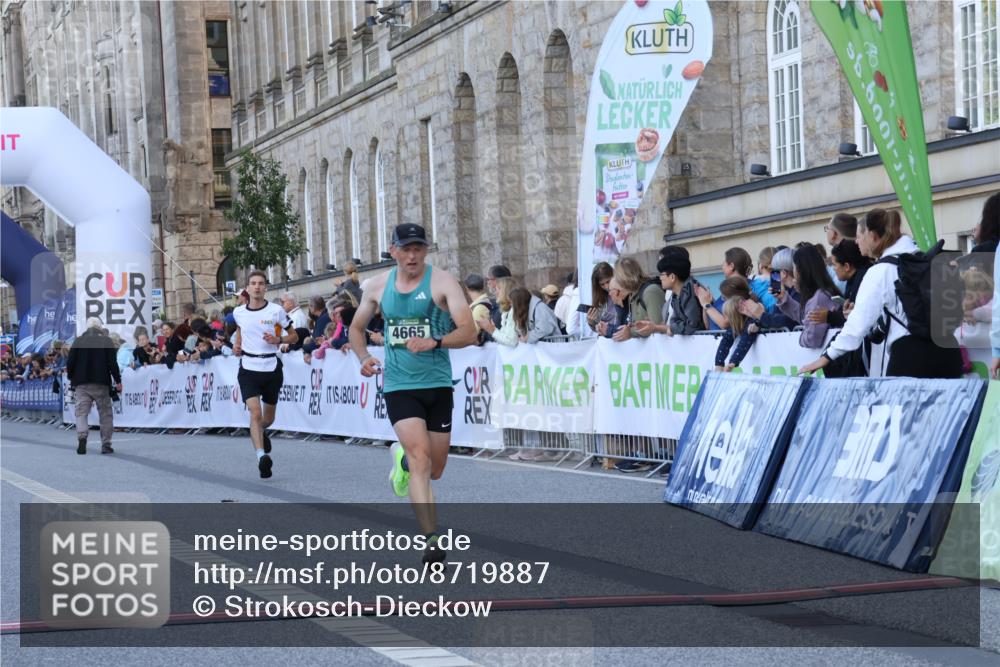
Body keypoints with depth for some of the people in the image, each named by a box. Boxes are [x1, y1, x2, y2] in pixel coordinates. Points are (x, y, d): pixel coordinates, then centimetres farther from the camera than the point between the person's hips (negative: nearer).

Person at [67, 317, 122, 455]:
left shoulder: (78, 341, 2)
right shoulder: (106, 341, -2)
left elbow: (70, 362, 0)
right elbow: (112, 363, -7)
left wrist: (71, 378, 15)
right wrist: (118, 380, 1)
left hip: (82, 383, 1)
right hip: (101, 383, -1)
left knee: (81, 411, 1)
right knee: (105, 413, 9)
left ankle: (82, 436, -25)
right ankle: (106, 445, 6)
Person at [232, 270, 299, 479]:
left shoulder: (276, 311, -7)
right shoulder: (239, 312, 1)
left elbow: (294, 336, 3)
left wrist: (278, 340, -16)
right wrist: (236, 344, 6)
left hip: (271, 369, 0)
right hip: (249, 369, 0)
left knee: (268, 419, 16)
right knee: (255, 413, -19)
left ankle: (260, 433, 51)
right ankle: (262, 457, -27)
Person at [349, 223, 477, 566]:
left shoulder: (442, 282, -7)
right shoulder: (378, 286, 4)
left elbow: (469, 332, -15)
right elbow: (356, 327, 20)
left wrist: (434, 342, -32)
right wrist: (364, 358, 1)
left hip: (438, 384, 0)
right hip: (399, 386, 0)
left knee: (435, 470, 10)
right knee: (421, 458, -19)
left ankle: (402, 458, 46)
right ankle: (432, 540, -21)